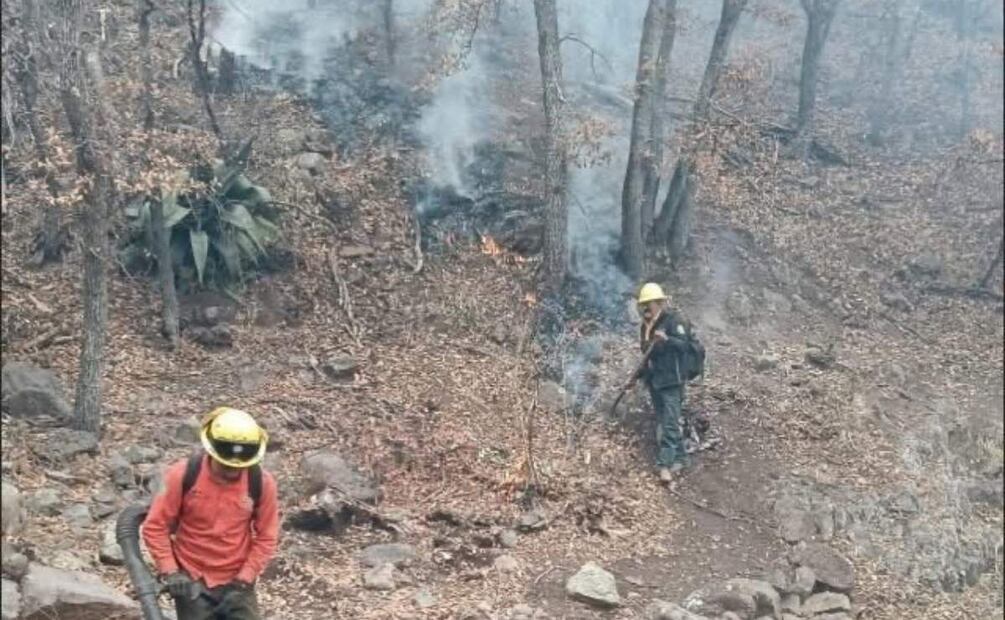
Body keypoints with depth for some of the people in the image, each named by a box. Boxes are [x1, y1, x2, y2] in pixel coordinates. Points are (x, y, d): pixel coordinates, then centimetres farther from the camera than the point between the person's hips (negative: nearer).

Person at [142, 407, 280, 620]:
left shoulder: (261, 482, -13)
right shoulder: (184, 475, -17)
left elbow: (266, 537, -3)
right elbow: (155, 527, -8)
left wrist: (244, 578, -9)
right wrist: (170, 572, -13)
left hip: (236, 582, 1)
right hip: (192, 581, -1)